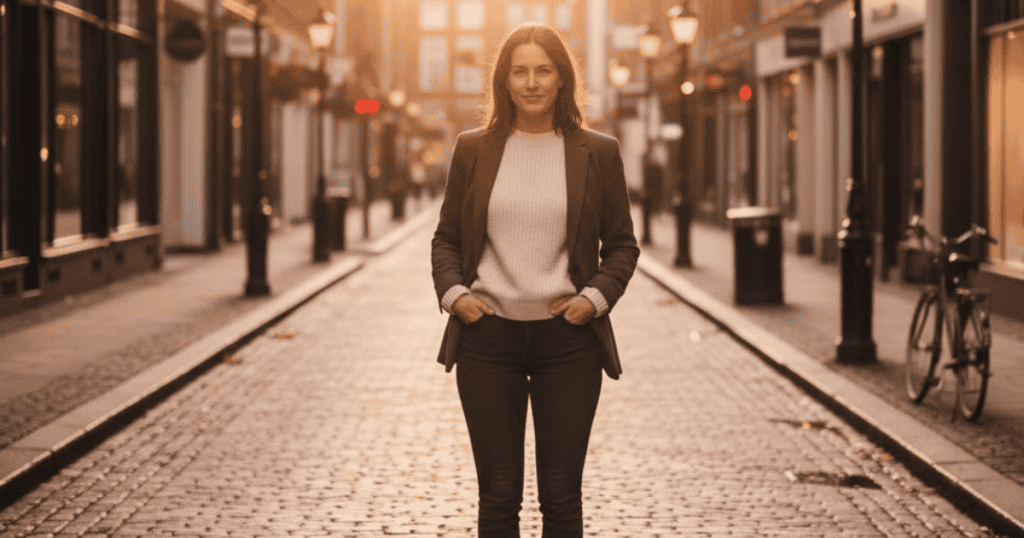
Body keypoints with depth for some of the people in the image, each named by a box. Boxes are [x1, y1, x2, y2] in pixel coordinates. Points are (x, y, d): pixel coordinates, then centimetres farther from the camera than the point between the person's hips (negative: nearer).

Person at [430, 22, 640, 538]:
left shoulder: (597, 153, 4)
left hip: (567, 338, 0)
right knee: (498, 495, 4)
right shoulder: (473, 149, 7)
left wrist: (596, 297, -7)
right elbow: (445, 238, 12)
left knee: (562, 495, 4)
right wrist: (452, 293, -5)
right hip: (487, 338, 1)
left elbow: (622, 244, 9)